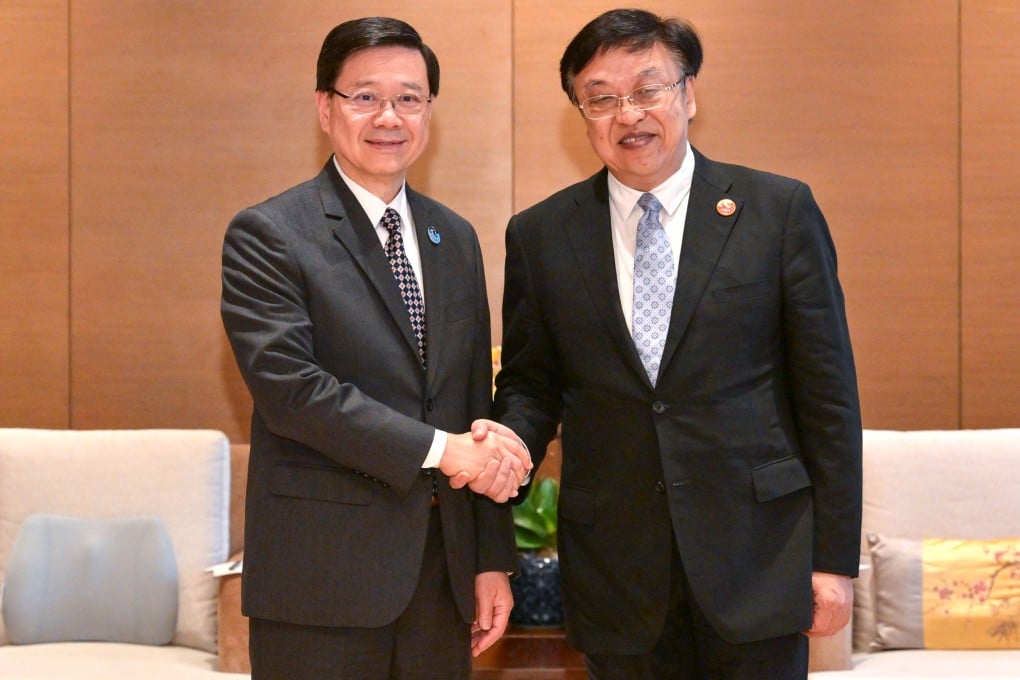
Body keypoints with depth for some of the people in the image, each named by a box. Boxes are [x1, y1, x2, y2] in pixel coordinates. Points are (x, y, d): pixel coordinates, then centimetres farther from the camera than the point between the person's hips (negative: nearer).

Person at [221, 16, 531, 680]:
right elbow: (289, 386, -17)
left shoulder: (455, 238, 12)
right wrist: (437, 448, -17)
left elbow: (478, 404, 12)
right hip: (323, 576, -5)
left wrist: (495, 558, 9)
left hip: (446, 571, 5)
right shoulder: (267, 235, -5)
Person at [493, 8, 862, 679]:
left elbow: (827, 391, -2)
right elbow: (530, 383, 10)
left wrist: (835, 556, -3)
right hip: (614, 569, 2)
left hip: (757, 556, -1)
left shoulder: (780, 210, -2)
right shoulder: (539, 235, 4)